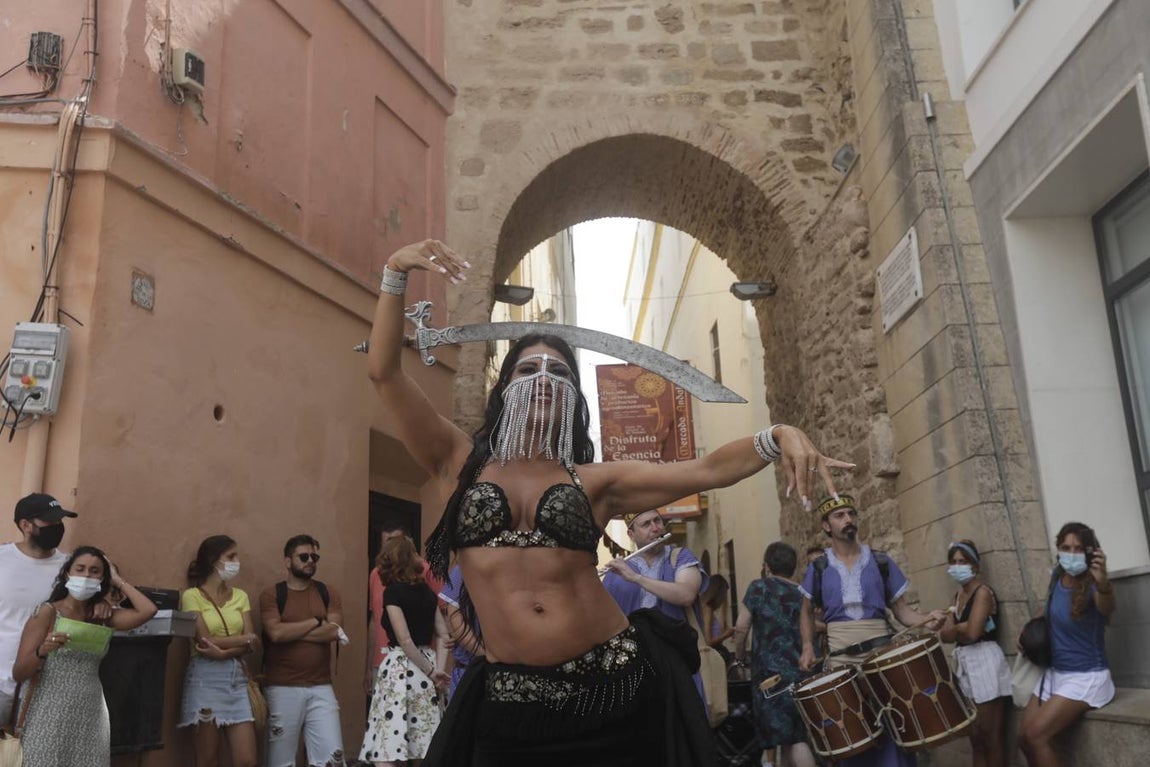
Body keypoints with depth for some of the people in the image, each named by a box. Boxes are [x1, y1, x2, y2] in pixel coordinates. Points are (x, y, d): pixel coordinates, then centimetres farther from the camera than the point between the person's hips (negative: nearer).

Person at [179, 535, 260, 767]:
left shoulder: (240, 596, 13)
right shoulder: (192, 595, -2)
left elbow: (251, 645, 2)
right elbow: (205, 642, -12)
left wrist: (224, 653, -15)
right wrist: (246, 639, -5)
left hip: (237, 679, 4)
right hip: (206, 680, -4)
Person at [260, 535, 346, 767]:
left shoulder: (328, 593, 8)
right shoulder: (271, 594, 0)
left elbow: (333, 632, -6)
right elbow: (276, 633, -15)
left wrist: (290, 631, -9)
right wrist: (316, 621, -6)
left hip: (321, 687, 2)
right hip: (282, 688, -2)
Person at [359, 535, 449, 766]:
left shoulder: (393, 592, -7)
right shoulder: (426, 591, 11)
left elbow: (405, 640, -15)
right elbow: (443, 635, 9)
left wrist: (432, 672, -8)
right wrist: (438, 669, 0)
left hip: (400, 666, -7)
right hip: (425, 665, 7)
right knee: (425, 748, 13)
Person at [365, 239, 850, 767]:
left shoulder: (595, 481, 6)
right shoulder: (460, 463, 5)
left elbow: (706, 470, -3)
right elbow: (384, 373, -1)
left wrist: (776, 438, -20)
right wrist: (396, 274, -8)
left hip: (618, 687, 1)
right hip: (513, 702, 0)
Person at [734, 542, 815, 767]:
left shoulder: (759, 587, -1)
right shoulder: (802, 594, 13)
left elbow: (741, 626, -5)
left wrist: (740, 655, 10)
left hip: (770, 672, -5)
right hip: (799, 671, 5)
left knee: (793, 739, -8)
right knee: (794, 734, 13)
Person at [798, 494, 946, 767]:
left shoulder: (881, 562, 6)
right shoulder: (818, 569, 5)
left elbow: (900, 608, 8)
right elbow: (807, 612, 17)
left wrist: (926, 619, -13)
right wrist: (808, 647, 2)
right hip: (840, 661, 0)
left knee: (892, 727, -2)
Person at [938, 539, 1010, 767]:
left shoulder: (983, 591, -9)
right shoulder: (958, 596, 16)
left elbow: (972, 632, -21)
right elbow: (945, 635, 8)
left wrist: (955, 629, -2)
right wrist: (963, 628, -9)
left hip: (985, 662, -9)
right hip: (965, 665, 9)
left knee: (990, 735, -3)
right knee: (975, 735, 10)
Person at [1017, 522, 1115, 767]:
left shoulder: (1093, 584, -21)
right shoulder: (1057, 575, -2)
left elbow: (1107, 608, -47)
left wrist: (1103, 582, -67)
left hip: (1087, 677, -7)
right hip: (1054, 673, 7)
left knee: (1036, 734, -19)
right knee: (1024, 737, 5)